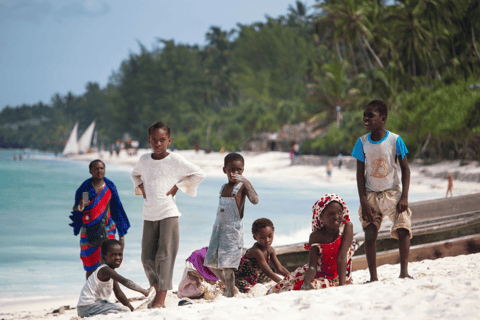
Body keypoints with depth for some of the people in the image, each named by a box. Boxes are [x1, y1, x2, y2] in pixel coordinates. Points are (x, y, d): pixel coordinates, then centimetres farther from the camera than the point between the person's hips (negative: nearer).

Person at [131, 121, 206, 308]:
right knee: (147, 258, 5)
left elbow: (199, 174, -1)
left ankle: (160, 299, -10)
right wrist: (141, 187, 10)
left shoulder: (175, 161, -4)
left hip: (168, 213, -5)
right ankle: (158, 291, 21)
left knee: (164, 255, -9)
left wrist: (177, 186, -5)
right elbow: (135, 175, 30)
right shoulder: (144, 160, 8)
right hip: (149, 215, 5)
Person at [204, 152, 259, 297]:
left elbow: (255, 200, -24)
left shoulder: (242, 186, -6)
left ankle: (231, 294, 0)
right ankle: (228, 287, 29)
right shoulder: (224, 188, 14)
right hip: (218, 228, 7)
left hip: (233, 230, -7)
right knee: (211, 263, 10)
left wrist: (246, 182, -30)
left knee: (226, 265, -12)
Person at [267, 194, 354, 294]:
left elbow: (342, 258, -21)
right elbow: (312, 266, -16)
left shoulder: (347, 227, -13)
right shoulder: (316, 236, -9)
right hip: (318, 275, 3)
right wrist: (306, 284, -37)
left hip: (337, 279, -3)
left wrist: (342, 285, -30)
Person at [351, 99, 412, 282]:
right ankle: (373, 277, 3)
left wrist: (404, 197, -12)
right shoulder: (362, 142, -3)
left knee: (403, 229, -16)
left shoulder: (395, 140, -9)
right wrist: (363, 201, -7)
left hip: (393, 193, -2)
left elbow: (405, 169, -4)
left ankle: (404, 271, -8)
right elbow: (360, 173, 0)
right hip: (371, 195, 2)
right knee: (369, 234, -4)